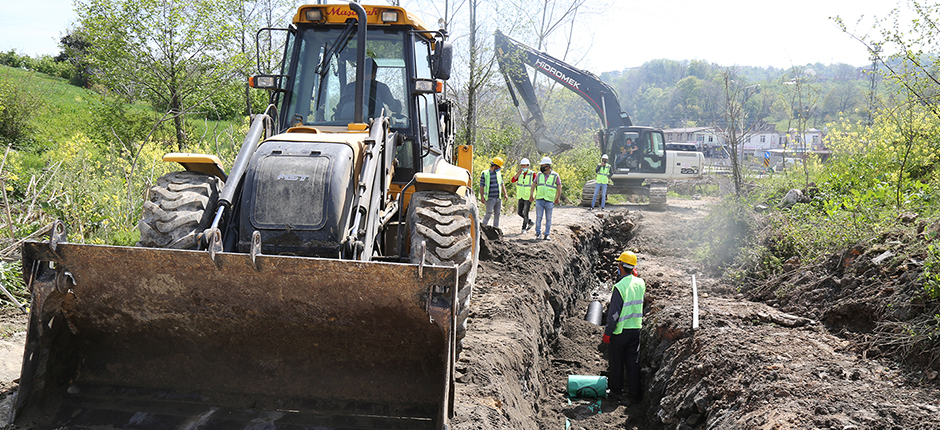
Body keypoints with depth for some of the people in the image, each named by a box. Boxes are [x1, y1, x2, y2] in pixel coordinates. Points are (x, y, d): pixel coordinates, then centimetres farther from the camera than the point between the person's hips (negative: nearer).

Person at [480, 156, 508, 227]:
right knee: (489, 213, -10)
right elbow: (481, 186, -8)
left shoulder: (498, 173, 13)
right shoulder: (485, 174, -5)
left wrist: (505, 194, 11)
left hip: (498, 198, 6)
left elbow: (502, 184, 19)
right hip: (490, 198, -6)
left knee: (497, 214, 6)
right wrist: (482, 196, -16)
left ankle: (496, 227, 14)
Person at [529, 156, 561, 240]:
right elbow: (533, 185, 17)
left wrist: (558, 198, -3)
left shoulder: (555, 176, 0)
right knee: (538, 217, -3)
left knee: (548, 218, 3)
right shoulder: (539, 175, 8)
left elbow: (559, 188, 3)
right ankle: (538, 234, 4)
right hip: (539, 200, 2)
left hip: (549, 201, -2)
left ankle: (547, 234, 10)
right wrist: (532, 195, 9)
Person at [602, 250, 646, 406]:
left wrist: (607, 333, -8)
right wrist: (634, 274, 13)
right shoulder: (641, 283, 0)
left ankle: (616, 393, 20)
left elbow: (614, 313, -18)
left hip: (620, 331, -5)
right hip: (636, 328, 5)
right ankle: (634, 394, 12)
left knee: (616, 362, 9)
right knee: (633, 363, 10)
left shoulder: (620, 287, -20)